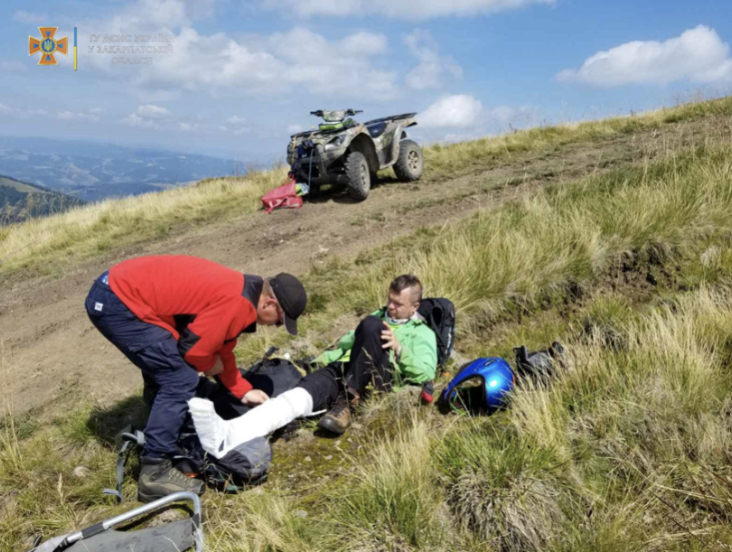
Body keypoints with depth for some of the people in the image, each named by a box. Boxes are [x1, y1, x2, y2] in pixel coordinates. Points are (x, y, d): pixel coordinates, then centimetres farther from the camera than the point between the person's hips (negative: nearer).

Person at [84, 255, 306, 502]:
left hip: (116, 288, 11)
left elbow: (220, 349, 23)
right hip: (118, 303, -11)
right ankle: (155, 473, -1)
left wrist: (243, 391, 22)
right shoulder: (237, 303, -19)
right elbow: (194, 348, -15)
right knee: (180, 380, -9)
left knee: (165, 372, 26)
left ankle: (158, 438, 42)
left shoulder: (237, 292, 13)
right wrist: (211, 366, 6)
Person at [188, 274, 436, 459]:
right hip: (342, 368, 5)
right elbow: (347, 342, 32)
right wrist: (320, 360, 16)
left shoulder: (423, 333, 17)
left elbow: (426, 374, 1)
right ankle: (227, 435, -51)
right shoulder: (379, 315, 35)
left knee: (371, 325, -33)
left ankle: (347, 402, -30)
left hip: (381, 376, -4)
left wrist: (399, 348, -12)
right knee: (299, 395, -28)